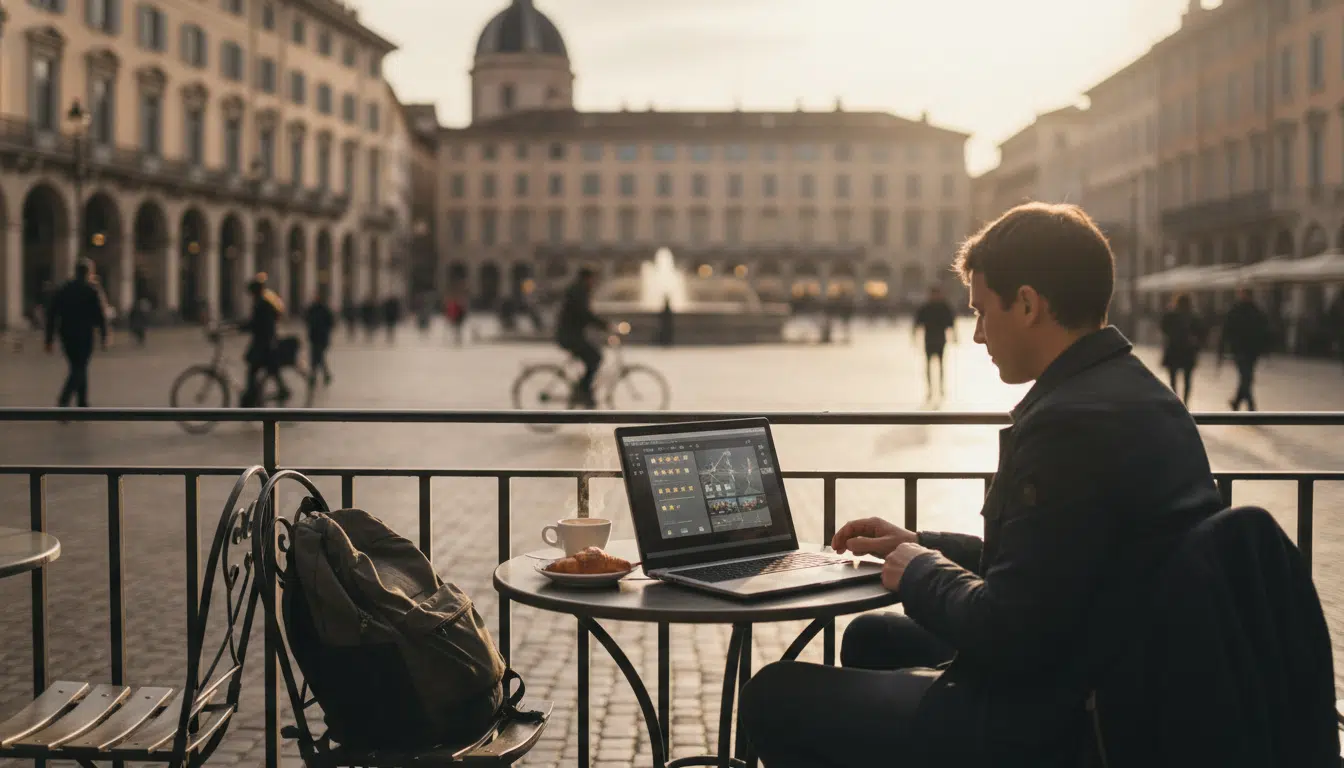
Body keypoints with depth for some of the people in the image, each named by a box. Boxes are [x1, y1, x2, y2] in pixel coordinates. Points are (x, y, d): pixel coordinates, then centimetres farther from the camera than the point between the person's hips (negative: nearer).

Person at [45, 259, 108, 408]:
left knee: (78, 368, 17)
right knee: (79, 370, -5)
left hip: (67, 336, 5)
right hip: (84, 337, -5)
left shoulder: (63, 290, 8)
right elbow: (100, 316, -9)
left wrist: (50, 339, 9)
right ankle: (63, 400, -24)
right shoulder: (91, 291, -6)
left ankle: (82, 404, 21)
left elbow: (51, 315, 6)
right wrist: (104, 337, -2)